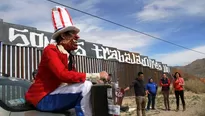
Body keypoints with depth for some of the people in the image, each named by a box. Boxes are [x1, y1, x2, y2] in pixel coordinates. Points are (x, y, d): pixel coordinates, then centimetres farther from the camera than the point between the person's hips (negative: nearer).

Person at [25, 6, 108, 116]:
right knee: (85, 86, -24)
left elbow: (73, 76, 5)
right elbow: (64, 75, -27)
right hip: (43, 98, -8)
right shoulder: (51, 50, -13)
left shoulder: (69, 56, 10)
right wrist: (96, 76, -25)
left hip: (56, 96, 8)